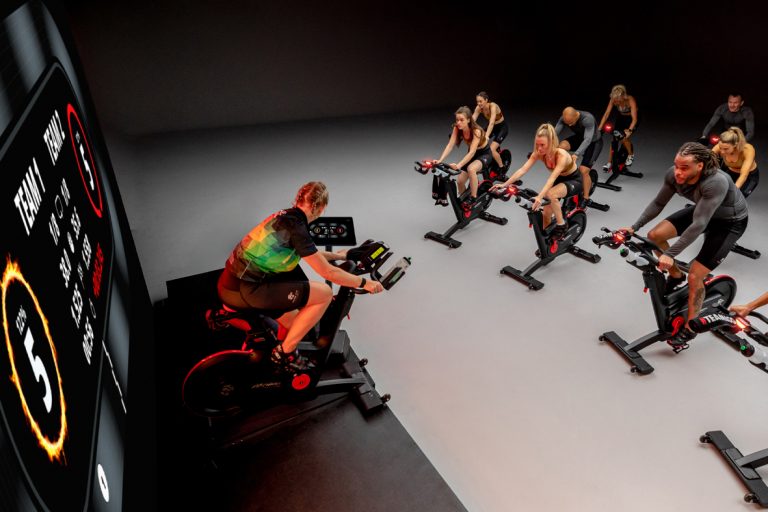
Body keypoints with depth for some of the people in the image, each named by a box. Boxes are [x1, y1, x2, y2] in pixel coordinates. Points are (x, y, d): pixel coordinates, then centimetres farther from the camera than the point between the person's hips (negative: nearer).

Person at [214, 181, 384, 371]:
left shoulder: (285, 217, 11)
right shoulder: (296, 227, -16)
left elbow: (310, 253, 28)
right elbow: (329, 272, -14)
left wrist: (337, 255, 38)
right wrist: (364, 283, -2)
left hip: (231, 282, 10)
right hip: (243, 291, -10)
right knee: (324, 293, -10)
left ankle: (285, 339, 43)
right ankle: (285, 352, 3)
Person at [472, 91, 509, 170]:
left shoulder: (493, 106, -31)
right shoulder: (479, 108, -15)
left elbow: (492, 123, -43)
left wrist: (486, 136, -55)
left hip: (502, 128, -6)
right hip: (492, 127, 6)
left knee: (491, 149, -21)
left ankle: (502, 168, -1)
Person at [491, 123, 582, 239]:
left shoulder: (561, 155, -35)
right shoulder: (538, 153, -19)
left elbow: (552, 178, -46)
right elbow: (522, 170, -26)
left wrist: (539, 197, -60)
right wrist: (504, 184, -38)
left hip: (574, 181, -6)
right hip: (559, 180, 6)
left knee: (551, 194, -35)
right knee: (546, 215, -3)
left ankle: (561, 225, -14)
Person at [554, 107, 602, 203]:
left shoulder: (588, 118, -36)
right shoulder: (564, 118, -21)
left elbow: (588, 139, -43)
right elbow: (555, 133, -28)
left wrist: (576, 154, -56)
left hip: (594, 142, -5)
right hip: (579, 138, 5)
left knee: (584, 171, -16)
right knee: (562, 146, -26)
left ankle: (586, 199, -1)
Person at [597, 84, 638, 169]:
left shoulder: (630, 100, -36)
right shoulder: (613, 100, -26)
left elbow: (634, 119, -39)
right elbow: (606, 114, -25)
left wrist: (629, 130, -53)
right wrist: (599, 129, -32)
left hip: (631, 119, -3)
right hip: (620, 117, 4)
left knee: (624, 138, -17)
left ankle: (631, 155, 13)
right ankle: (609, 163, 4)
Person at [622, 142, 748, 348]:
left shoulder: (716, 183, -40)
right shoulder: (673, 174, -22)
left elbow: (699, 225, -40)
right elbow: (658, 203, -10)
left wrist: (670, 254, -41)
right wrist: (633, 227, -17)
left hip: (730, 222, -6)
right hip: (702, 211, 6)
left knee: (695, 277, -11)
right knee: (655, 235, -7)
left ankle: (689, 328, 9)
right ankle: (676, 275, 19)